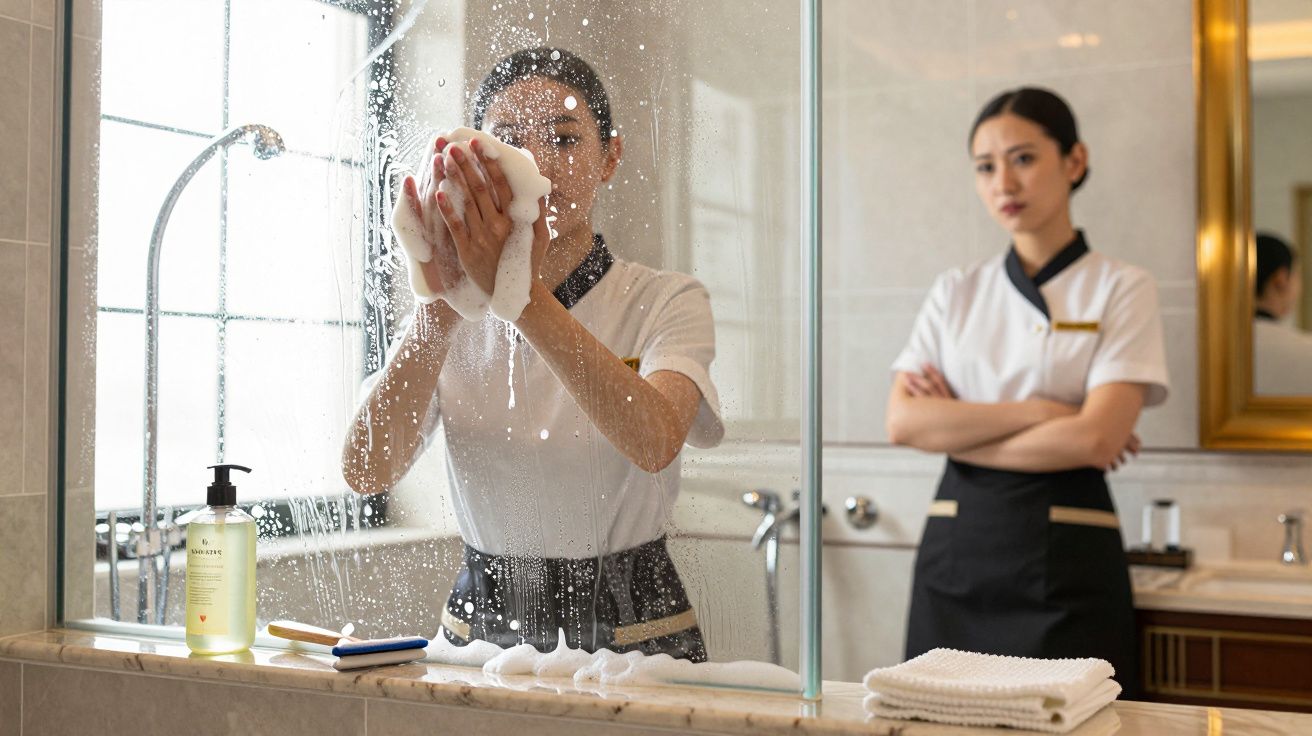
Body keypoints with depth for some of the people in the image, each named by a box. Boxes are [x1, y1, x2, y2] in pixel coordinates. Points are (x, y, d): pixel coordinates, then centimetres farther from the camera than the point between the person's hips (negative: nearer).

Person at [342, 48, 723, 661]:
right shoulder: (449, 316, 7)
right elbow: (366, 471, -9)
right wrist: (442, 305, -20)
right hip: (482, 629, 2)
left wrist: (523, 293, -28)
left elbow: (654, 442, -21)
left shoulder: (668, 302, 0)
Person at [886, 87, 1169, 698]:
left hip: (1066, 561, -3)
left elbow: (1097, 440, -13)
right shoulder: (956, 292, 10)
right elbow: (903, 423, -3)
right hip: (956, 552, 3)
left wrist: (957, 429, -7)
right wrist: (1036, 412, -12)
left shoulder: (1120, 288, 0)